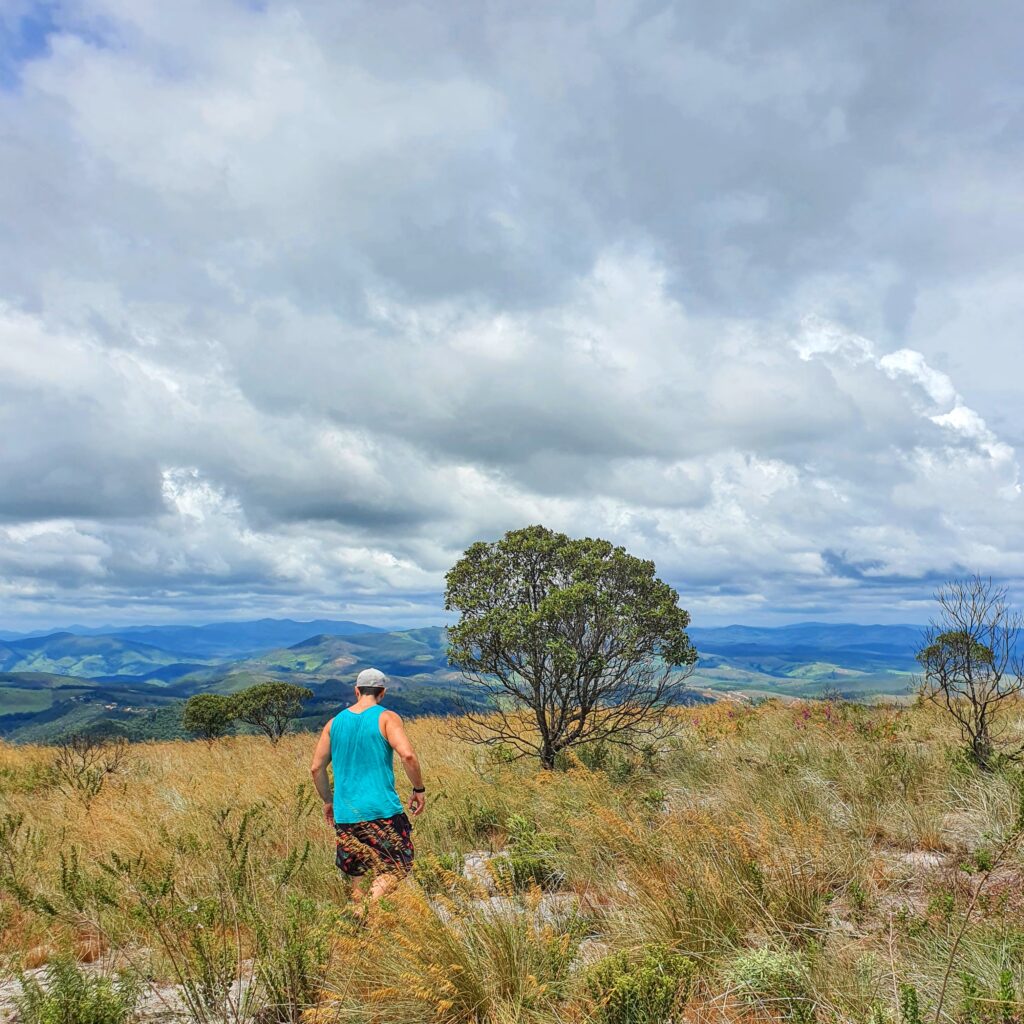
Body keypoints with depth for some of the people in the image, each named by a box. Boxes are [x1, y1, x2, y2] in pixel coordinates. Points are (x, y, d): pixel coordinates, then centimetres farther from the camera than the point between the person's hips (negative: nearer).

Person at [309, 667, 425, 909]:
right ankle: (368, 907, -20)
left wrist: (328, 801, 24)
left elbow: (316, 767, 12)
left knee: (358, 875, 16)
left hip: (345, 813, 5)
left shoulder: (335, 722, 10)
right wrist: (419, 789, -5)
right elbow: (407, 755, -18)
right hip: (382, 810, -5)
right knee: (396, 868, 2)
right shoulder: (386, 718, -5)